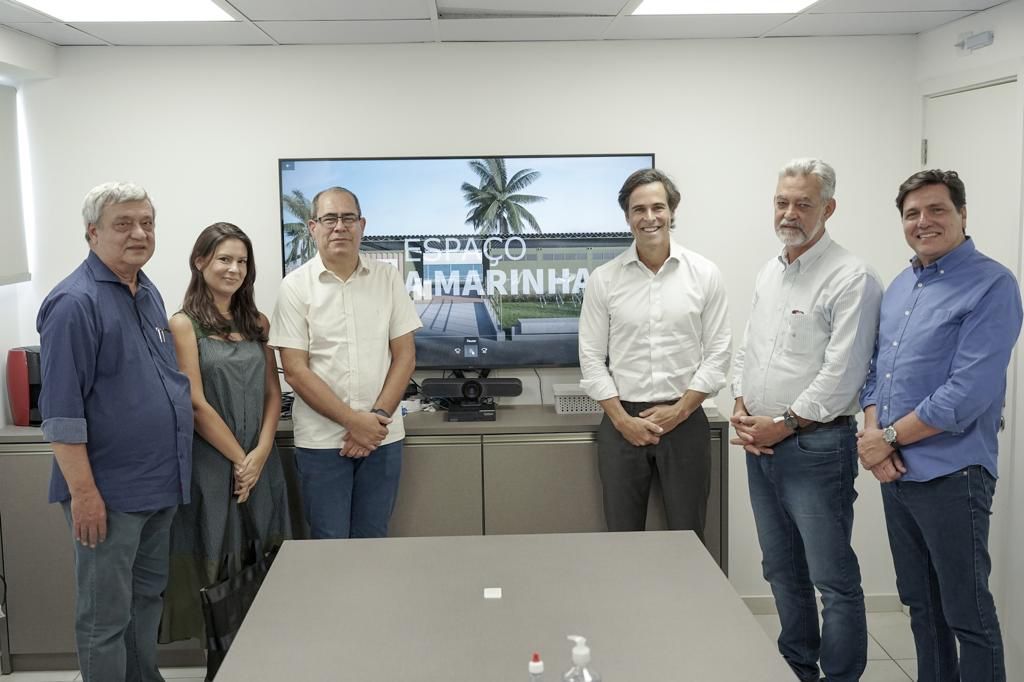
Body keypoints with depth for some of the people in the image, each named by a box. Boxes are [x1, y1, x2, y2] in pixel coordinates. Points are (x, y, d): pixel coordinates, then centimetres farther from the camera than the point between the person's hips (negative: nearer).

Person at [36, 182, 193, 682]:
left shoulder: (149, 294, 10)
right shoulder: (75, 302, -15)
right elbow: (61, 410, -19)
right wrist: (83, 491, -21)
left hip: (160, 485, 8)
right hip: (110, 491, -8)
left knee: (147, 598, 21)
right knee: (106, 616, 4)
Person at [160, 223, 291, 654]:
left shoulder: (257, 323, 11)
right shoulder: (184, 324, -5)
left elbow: (273, 393, 8)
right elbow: (196, 405, -10)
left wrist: (260, 453, -6)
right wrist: (238, 459, -9)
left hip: (260, 463, 5)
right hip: (211, 464, -5)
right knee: (218, 569, 3)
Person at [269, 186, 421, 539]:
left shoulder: (388, 278, 4)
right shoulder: (295, 286, -3)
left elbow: (404, 355, 3)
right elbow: (296, 371, -7)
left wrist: (378, 416, -9)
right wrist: (354, 420, -12)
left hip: (382, 434, 2)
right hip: (321, 439, -2)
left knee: (372, 541, 12)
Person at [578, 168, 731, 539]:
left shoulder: (704, 273, 0)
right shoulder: (604, 279, 0)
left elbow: (717, 352, 0)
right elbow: (591, 357, 1)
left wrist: (679, 411, -8)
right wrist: (623, 420, -7)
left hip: (684, 420, 0)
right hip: (623, 422, 0)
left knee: (687, 536, 7)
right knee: (622, 536, 9)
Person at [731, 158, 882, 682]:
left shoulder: (851, 278, -13)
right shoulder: (768, 274, 13)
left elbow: (842, 372, -19)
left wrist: (785, 423, -14)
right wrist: (741, 407, 4)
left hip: (816, 446, -8)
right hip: (760, 444, 8)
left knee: (834, 579, 0)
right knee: (782, 569, 19)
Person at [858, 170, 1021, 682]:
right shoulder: (899, 287, 13)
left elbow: (969, 393, -20)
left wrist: (888, 438, -13)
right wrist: (873, 432, -4)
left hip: (951, 476, -7)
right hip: (895, 472, 8)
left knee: (967, 615, 2)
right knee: (920, 603, 18)